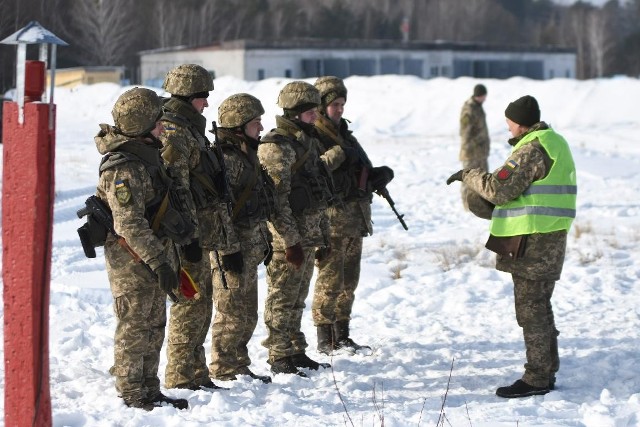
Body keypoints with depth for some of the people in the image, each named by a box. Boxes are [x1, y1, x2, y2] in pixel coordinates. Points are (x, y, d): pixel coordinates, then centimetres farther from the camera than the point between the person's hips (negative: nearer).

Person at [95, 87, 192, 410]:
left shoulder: (147, 155, 10)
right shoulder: (124, 168, -22)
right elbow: (130, 225, -26)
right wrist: (159, 262, -26)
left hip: (153, 256, 10)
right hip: (132, 261, -10)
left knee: (154, 326, 16)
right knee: (134, 328, -1)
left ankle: (150, 390, 25)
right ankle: (132, 395, 7)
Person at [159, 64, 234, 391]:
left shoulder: (189, 129, 18)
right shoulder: (174, 133, -15)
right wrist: (187, 236, -22)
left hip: (200, 233, 10)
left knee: (202, 301, 14)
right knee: (191, 302, -6)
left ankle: (196, 374, 22)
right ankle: (181, 378, 0)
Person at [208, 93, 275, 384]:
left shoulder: (247, 155, 14)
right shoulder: (226, 159, -18)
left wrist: (265, 239, 23)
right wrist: (229, 250, -23)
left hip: (250, 248, 10)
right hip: (234, 246, -10)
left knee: (248, 315, 17)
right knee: (232, 313, -3)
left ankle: (239, 365, 26)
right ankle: (223, 371, 5)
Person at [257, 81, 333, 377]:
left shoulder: (307, 141, 14)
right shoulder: (276, 146, -16)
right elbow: (277, 199, -20)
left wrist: (323, 234, 21)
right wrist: (291, 241, -22)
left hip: (308, 235, 9)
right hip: (286, 238, -9)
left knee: (298, 297, 16)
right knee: (282, 297, -2)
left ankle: (296, 352, 24)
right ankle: (279, 358, 3)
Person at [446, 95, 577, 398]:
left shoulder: (531, 149, -16)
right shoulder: (554, 143, 16)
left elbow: (500, 188, -20)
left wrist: (469, 176, -5)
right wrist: (493, 204, 15)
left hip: (531, 242, -10)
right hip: (549, 238, 10)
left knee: (530, 309, -5)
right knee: (539, 308, 17)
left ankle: (536, 378, -3)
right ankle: (546, 373, 23)